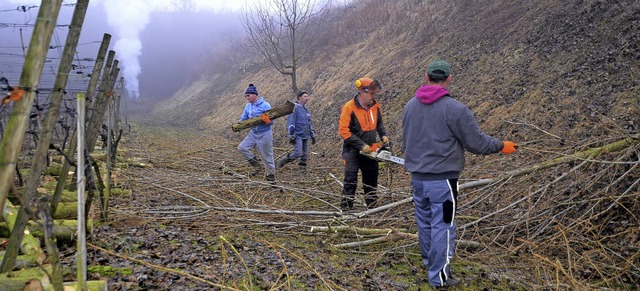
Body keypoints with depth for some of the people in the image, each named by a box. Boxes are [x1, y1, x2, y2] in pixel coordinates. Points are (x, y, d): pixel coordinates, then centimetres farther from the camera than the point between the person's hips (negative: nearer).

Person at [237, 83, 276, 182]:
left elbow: (271, 122, -15)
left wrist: (267, 120, -37)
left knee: (267, 156, 2)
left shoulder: (265, 105, -15)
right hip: (253, 133, 6)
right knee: (241, 148, -7)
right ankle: (255, 164, 8)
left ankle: (270, 175, 18)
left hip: (264, 134, -6)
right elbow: (243, 119, 10)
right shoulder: (248, 106, 4)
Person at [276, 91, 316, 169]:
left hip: (305, 136, 8)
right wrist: (291, 136, -18)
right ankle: (282, 161, 1)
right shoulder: (294, 108, -9)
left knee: (305, 154, 7)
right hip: (298, 136, -8)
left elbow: (310, 123, 23)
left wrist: (313, 136, 20)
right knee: (297, 153, -17)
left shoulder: (306, 110, 16)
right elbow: (290, 122, -14)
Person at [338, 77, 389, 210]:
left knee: (371, 178, 14)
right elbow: (343, 131, -20)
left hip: (370, 150, 6)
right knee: (350, 179, -7)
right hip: (353, 151, -6)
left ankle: (372, 206, 28)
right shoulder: (349, 107, -19)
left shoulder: (375, 106, 0)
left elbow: (379, 123, 18)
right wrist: (361, 145, -22)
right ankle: (346, 208, -1)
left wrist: (383, 135, -1)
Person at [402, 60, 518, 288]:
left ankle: (429, 262, 37)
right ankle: (439, 276, 10)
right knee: (442, 226, 3)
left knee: (425, 222, 20)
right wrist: (501, 147, 8)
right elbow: (477, 142, -9)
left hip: (417, 177, 7)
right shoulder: (455, 109, -16)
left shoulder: (410, 105, 4)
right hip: (442, 179, -6)